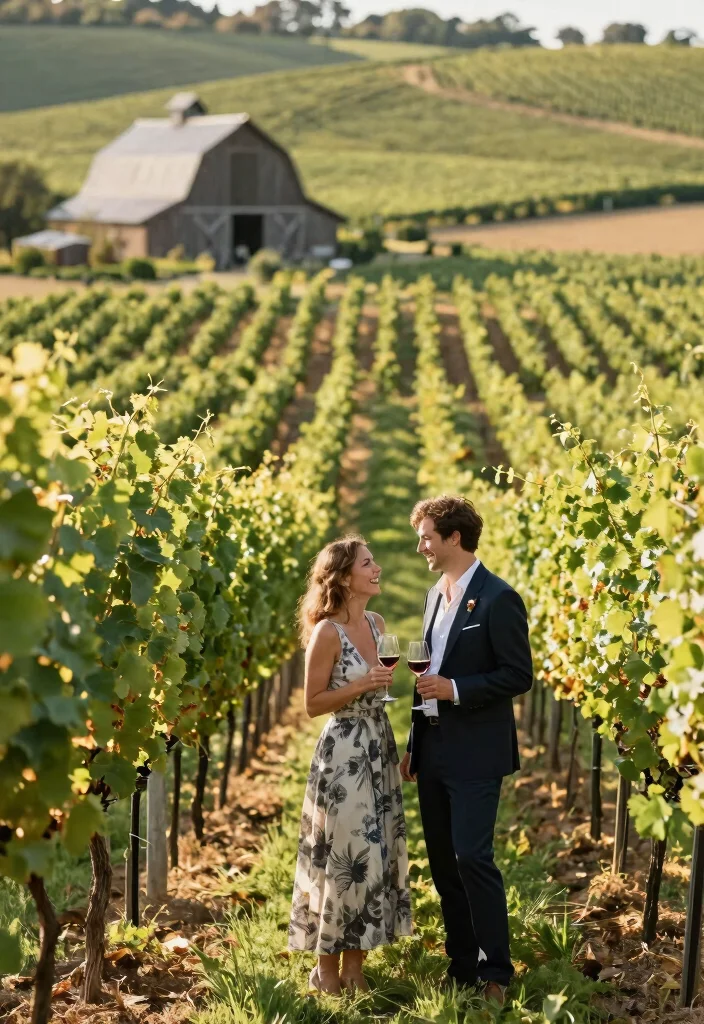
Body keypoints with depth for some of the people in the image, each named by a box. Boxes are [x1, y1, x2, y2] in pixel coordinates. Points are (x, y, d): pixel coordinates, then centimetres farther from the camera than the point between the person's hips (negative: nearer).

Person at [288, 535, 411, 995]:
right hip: (344, 752, -7)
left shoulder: (377, 623, 8)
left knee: (377, 853, 8)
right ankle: (327, 969, 10)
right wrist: (360, 686, -20)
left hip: (379, 747, 7)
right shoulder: (327, 632, -13)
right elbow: (313, 703, -11)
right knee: (345, 856, -3)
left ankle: (354, 966, 17)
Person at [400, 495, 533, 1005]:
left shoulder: (498, 598, -11)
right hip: (433, 752, 8)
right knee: (443, 862, 10)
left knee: (473, 858, -10)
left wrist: (455, 689, -21)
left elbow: (520, 676, -13)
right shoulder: (436, 595, 14)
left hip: (475, 754, -8)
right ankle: (462, 967, 19)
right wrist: (414, 744, 18)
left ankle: (495, 972, 0)